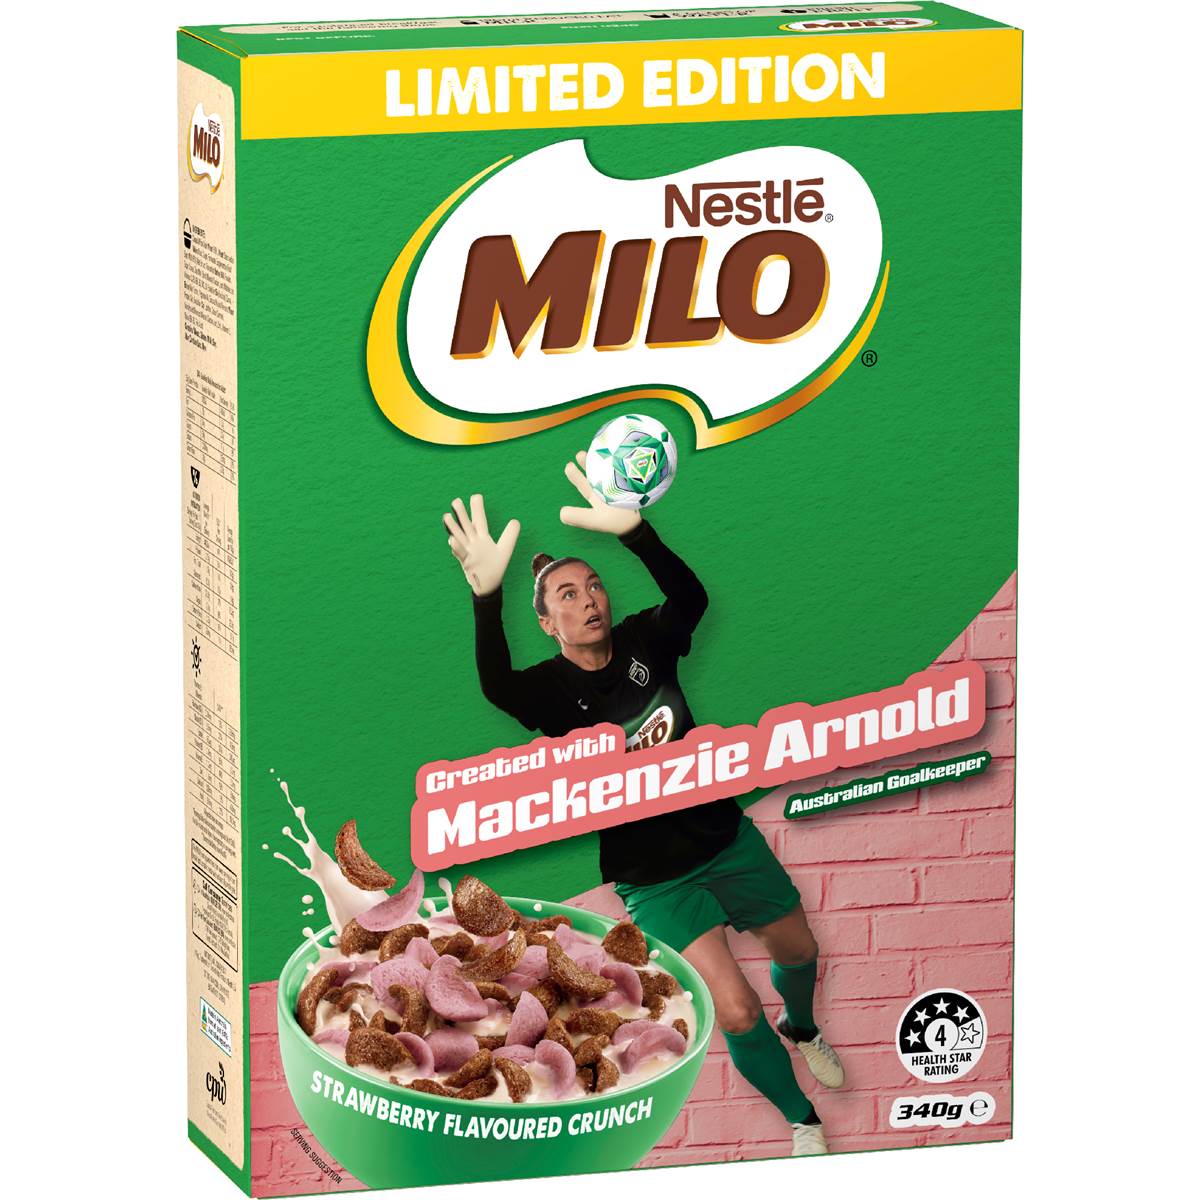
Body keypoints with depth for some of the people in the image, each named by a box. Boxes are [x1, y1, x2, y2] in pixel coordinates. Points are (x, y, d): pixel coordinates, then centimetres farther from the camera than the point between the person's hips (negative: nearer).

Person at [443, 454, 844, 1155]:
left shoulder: (643, 643, -7)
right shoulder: (550, 690, -16)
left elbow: (691, 596, -30)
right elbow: (495, 685, -40)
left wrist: (633, 532, -50)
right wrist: (487, 594, -60)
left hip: (723, 834, 4)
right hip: (653, 877, -4)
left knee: (798, 949, 23)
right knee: (737, 1012, -12)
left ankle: (802, 1029, 60)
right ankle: (803, 1122, 13)